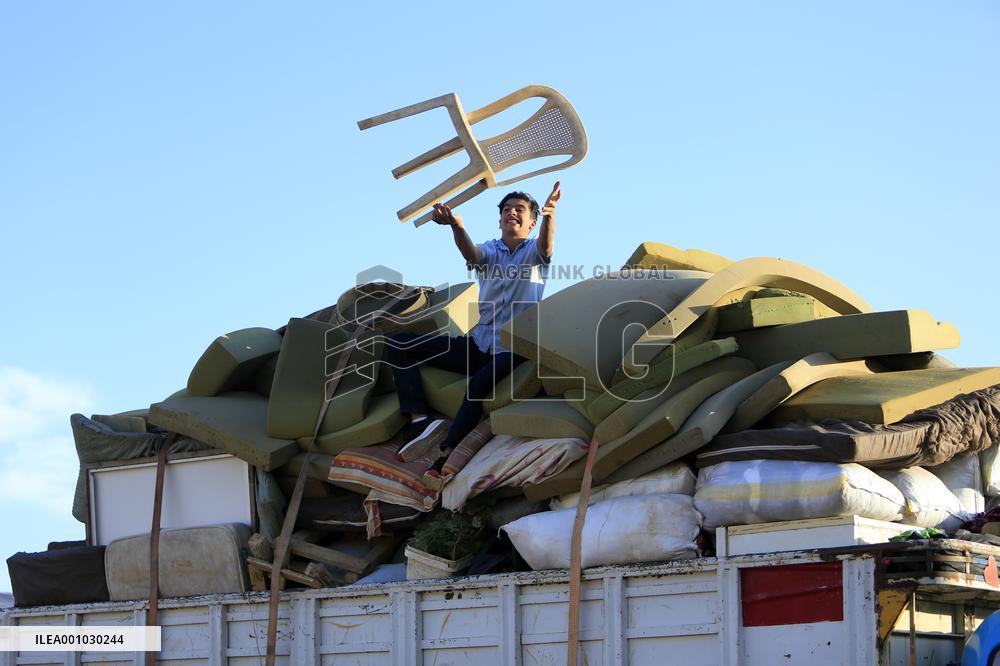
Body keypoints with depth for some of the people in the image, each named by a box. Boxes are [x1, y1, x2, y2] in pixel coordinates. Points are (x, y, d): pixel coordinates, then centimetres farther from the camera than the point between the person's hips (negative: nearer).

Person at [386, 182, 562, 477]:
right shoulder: (490, 251, 12)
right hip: (479, 344, 5)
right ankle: (420, 420, -26)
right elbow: (471, 255, -13)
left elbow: (546, 245, -21)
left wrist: (550, 215, -46)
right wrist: (457, 226, -38)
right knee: (399, 344, -7)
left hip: (514, 349, -5)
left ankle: (445, 457, -36)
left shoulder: (534, 251, 6)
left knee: (480, 382, -39)